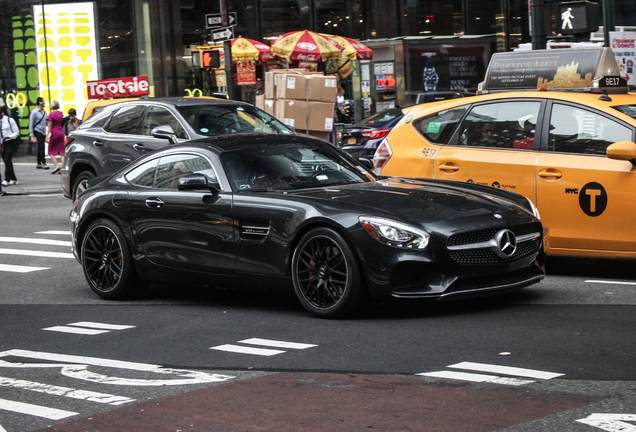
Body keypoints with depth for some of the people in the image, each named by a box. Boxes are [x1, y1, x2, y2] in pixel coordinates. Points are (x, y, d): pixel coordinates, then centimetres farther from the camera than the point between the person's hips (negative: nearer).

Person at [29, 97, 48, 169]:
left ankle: (39, 164, 14)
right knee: (41, 147, -13)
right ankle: (43, 163, -16)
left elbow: (47, 122, 20)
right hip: (38, 131, -7)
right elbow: (31, 124, -8)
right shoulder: (34, 112, -7)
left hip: (44, 132, 7)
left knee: (40, 148, 9)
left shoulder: (44, 112, 14)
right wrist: (31, 135, -13)